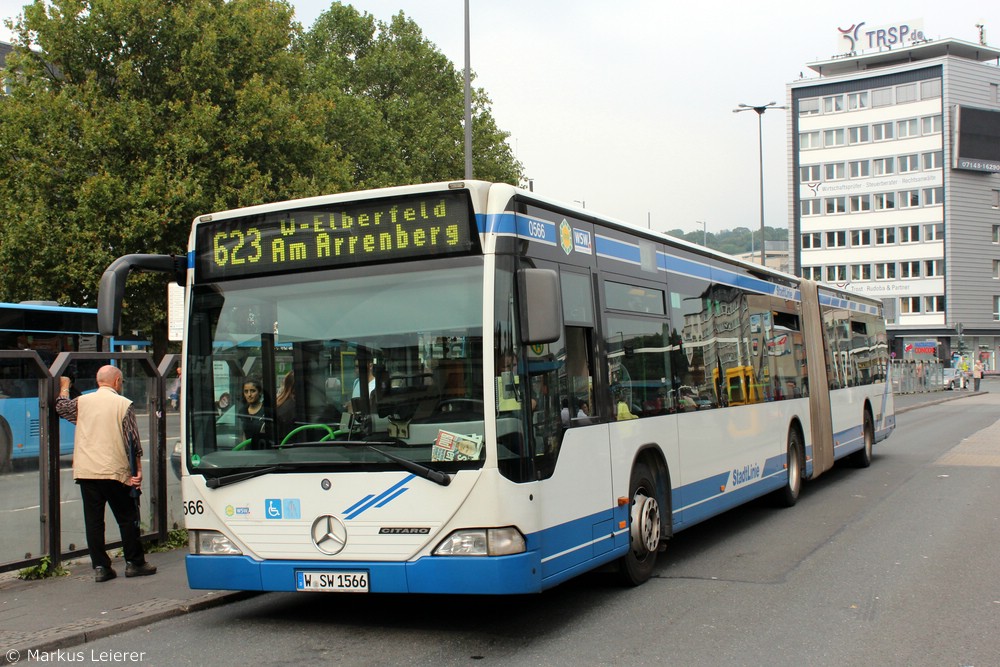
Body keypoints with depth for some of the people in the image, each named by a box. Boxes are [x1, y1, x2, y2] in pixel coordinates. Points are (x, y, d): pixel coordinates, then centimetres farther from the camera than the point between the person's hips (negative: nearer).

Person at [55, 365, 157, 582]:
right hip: (115, 471, -3)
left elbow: (61, 407, 27)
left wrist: (64, 387, 45)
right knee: (127, 518, 8)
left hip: (86, 472, 3)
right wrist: (137, 470, 2)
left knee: (93, 520, 7)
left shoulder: (82, 402, 6)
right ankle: (134, 563, 12)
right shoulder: (124, 404, -3)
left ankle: (100, 566, 6)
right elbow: (133, 441, -4)